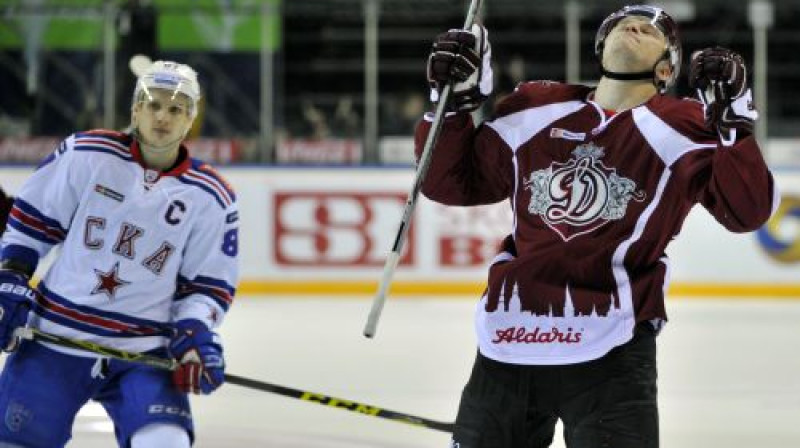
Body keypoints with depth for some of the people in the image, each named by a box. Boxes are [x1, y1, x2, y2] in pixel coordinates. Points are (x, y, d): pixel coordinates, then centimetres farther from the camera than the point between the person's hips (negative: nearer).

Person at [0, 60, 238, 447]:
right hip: (54, 338, 0)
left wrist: (196, 336, -11)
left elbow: (208, 284, 5)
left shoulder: (211, 198, -1)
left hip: (144, 353, 0)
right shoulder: (85, 154, -4)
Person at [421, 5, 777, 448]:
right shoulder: (532, 110, 10)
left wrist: (732, 122, -20)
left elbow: (747, 211, -10)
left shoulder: (682, 128, 0)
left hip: (611, 348, -4)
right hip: (509, 337, 4)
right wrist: (453, 102, 5)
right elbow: (451, 183, 17)